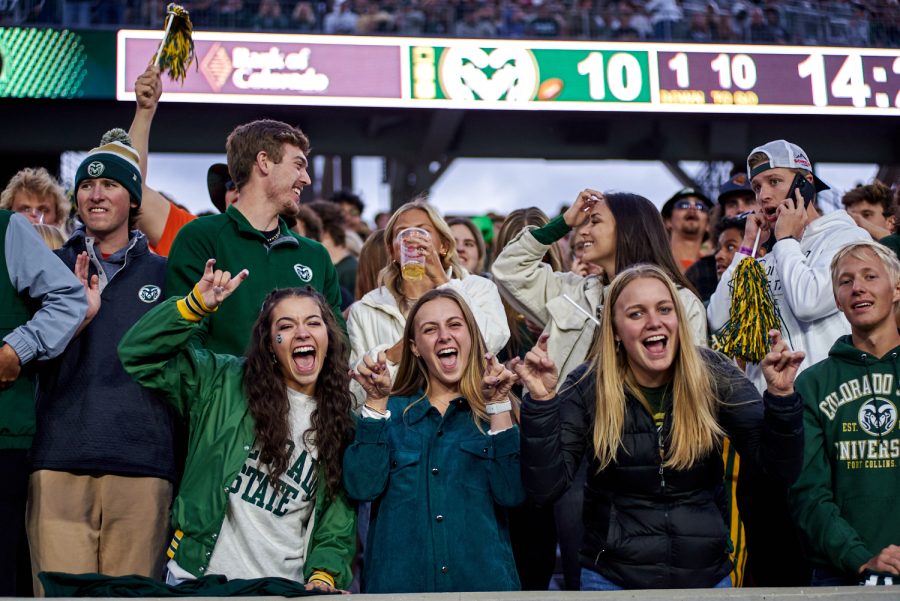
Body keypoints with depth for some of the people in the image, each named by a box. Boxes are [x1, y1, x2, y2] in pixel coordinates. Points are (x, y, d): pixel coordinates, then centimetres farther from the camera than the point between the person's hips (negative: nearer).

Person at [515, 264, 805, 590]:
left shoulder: (714, 376, -7)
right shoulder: (588, 386, -10)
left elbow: (783, 468, -9)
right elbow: (545, 487, -15)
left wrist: (780, 394, -24)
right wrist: (542, 400, -25)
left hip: (706, 575, 2)